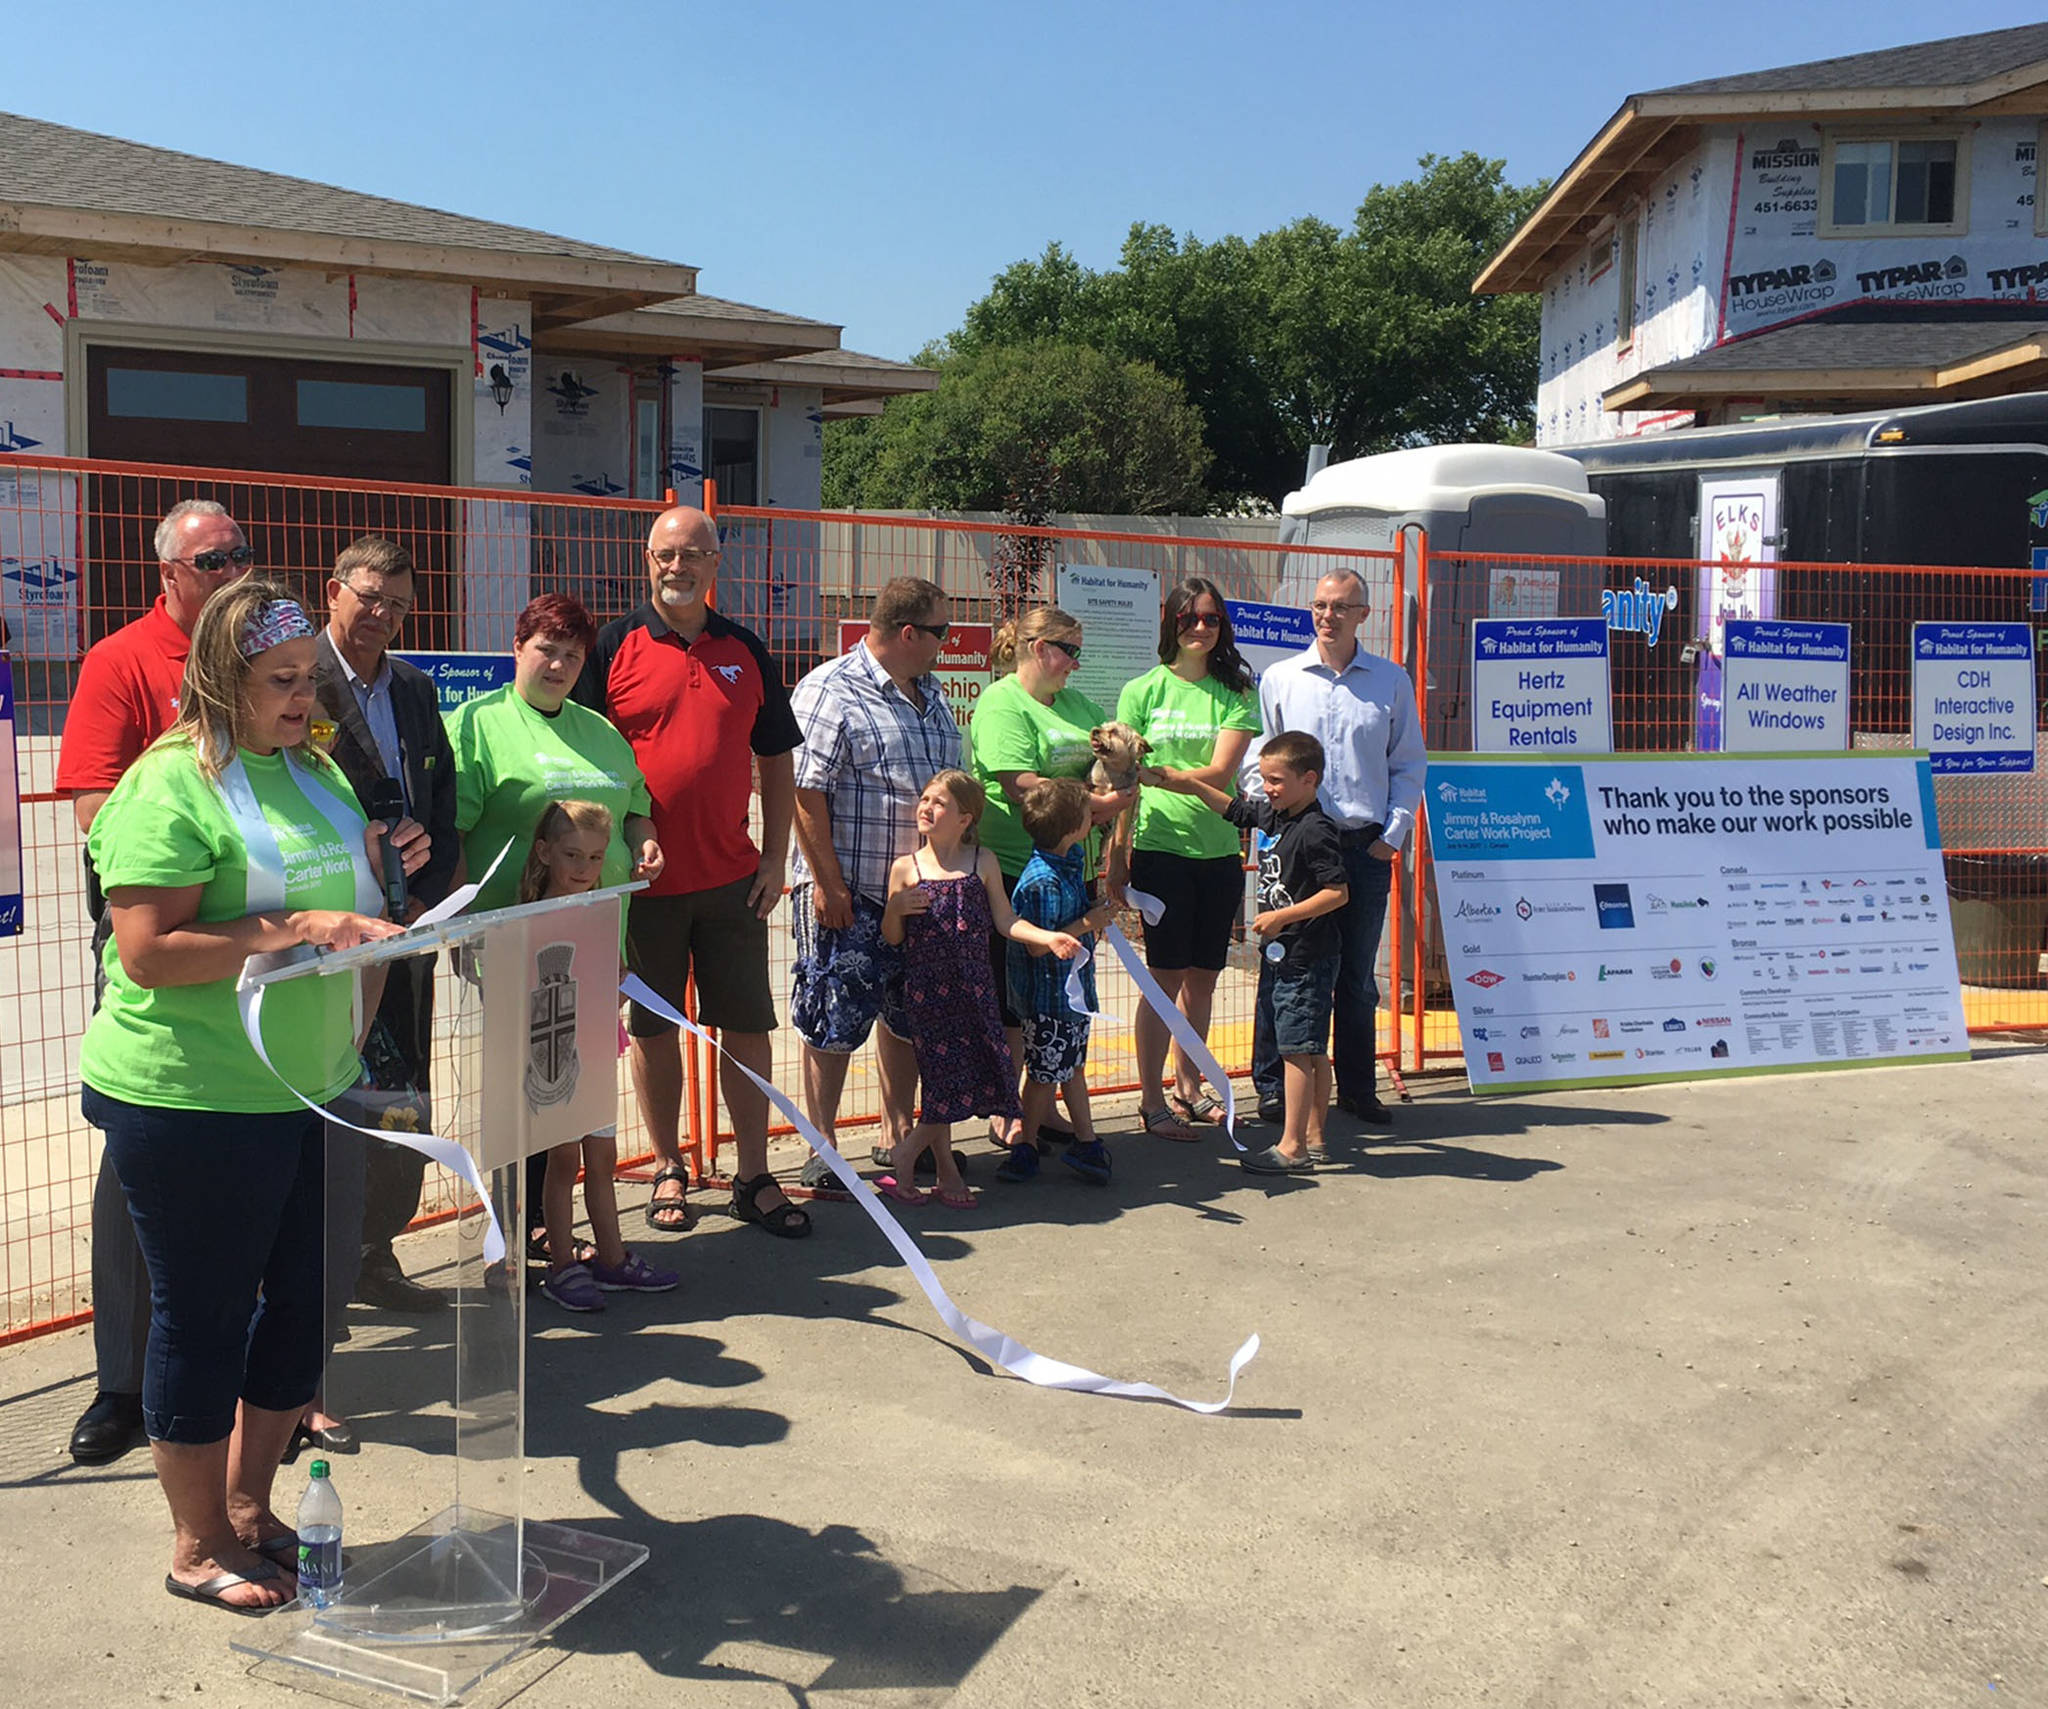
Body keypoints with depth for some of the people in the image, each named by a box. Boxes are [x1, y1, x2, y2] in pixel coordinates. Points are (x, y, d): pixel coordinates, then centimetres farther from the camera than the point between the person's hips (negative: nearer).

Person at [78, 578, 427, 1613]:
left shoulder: (311, 768, 11)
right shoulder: (171, 787, -15)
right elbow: (148, 954, -22)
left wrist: (383, 870, 3)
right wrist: (292, 931, -27)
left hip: (299, 1089, 8)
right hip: (190, 1101, -8)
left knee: (295, 1299, 15)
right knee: (202, 1315, 5)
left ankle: (249, 1509, 34)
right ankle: (197, 1546, 23)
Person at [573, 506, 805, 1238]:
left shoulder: (745, 651, 7)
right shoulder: (614, 648, -1)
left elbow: (777, 760, 11)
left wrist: (775, 858, 4)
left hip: (732, 878, 2)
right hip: (645, 877, -2)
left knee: (747, 1025, 5)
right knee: (654, 1028, 9)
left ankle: (753, 1177, 15)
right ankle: (668, 1170, 23)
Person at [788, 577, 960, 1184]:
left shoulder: (931, 696, 15)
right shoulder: (830, 691, -11)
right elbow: (805, 792, -16)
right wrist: (827, 882, -19)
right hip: (849, 894, -8)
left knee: (908, 1016, 15)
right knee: (833, 1023, -1)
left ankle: (897, 1133, 29)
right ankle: (823, 1149, 10)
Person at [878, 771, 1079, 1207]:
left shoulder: (982, 863, 3)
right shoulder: (906, 868, -1)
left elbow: (1005, 922, 5)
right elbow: (892, 938, 3)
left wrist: (1048, 937, -8)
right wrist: (895, 909, -16)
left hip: (973, 985, 2)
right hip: (927, 987, -2)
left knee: (977, 1069, 0)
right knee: (943, 1077, -2)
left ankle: (906, 1154, 14)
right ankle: (945, 1167, 15)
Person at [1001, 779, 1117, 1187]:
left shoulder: (1072, 859, 0)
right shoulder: (1042, 881, -26)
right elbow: (1036, 944, -25)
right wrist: (1086, 924, -21)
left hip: (1074, 987, 9)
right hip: (1049, 995, -9)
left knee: (1073, 1065, 18)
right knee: (1046, 1072, 4)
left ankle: (1086, 1142, 29)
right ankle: (1025, 1147, 19)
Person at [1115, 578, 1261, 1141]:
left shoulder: (1237, 693, 5)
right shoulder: (1142, 691, 2)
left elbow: (1220, 773, -8)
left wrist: (1162, 772, -24)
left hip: (1220, 851, 3)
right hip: (1161, 848, -3)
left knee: (1203, 976, 11)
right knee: (1167, 976, -1)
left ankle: (1190, 1087, 27)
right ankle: (1151, 1100, 8)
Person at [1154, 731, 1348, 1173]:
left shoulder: (1316, 830, -18)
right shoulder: (1273, 815, 10)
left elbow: (1338, 892, -21)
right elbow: (1237, 809, 28)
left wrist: (1283, 917, -21)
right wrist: (1193, 785, 22)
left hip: (1306, 958, -9)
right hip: (1280, 954, 9)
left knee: (1296, 1050, -6)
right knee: (1312, 1052, 14)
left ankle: (1292, 1148, -3)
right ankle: (1313, 1137, 21)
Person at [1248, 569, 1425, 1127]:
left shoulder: (1392, 681, 7)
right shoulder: (1280, 679, 5)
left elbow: (1409, 765, 10)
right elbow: (1257, 759, 8)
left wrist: (1393, 833, 1)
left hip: (1366, 847, 1)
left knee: (1357, 973, 8)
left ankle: (1356, 1086, 20)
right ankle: (1273, 1086, 12)